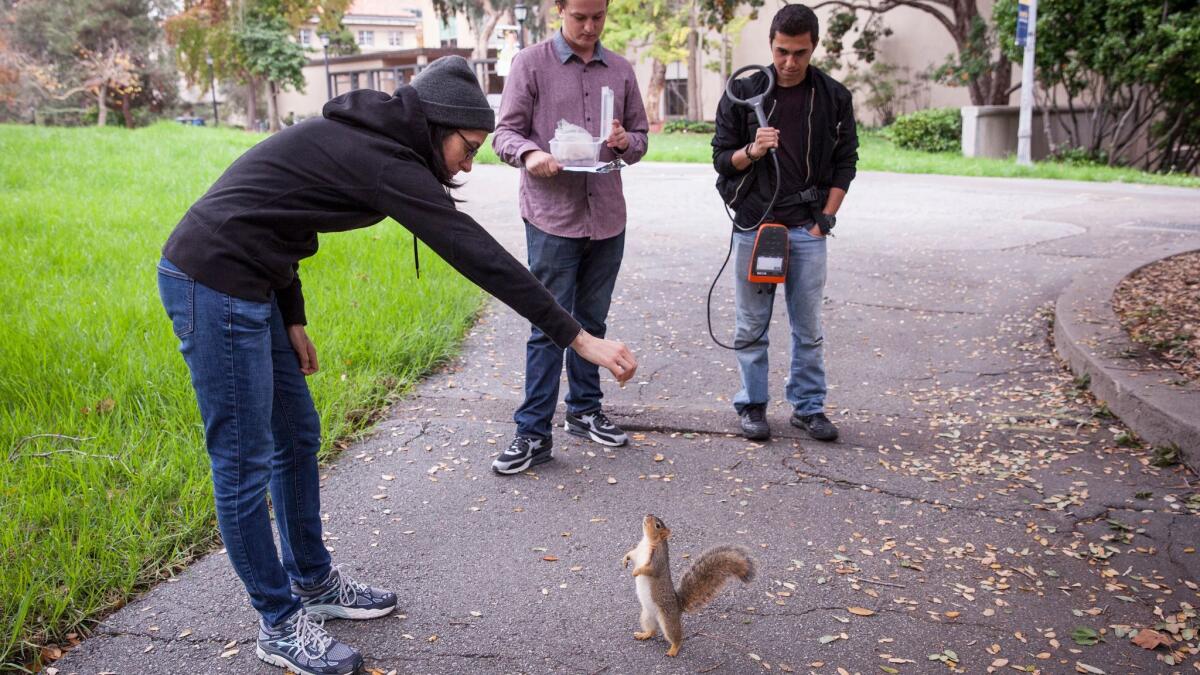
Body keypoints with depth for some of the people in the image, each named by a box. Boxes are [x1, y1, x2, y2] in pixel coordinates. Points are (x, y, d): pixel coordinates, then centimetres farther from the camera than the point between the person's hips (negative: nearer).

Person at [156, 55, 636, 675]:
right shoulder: (382, 159, -19)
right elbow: (476, 255, -24)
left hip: (244, 282, 11)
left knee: (298, 436, 16)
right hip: (211, 283, -10)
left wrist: (291, 319, 10)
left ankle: (313, 583, 32)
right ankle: (278, 624, 15)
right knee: (245, 461, 0)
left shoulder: (362, 141, 11)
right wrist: (577, 337, -24)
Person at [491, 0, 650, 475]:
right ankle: (533, 433, 3)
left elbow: (640, 137, 15)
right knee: (550, 327, -4)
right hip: (551, 217, -4)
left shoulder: (620, 71, 12)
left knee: (591, 322, 14)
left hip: (607, 217, 4)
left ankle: (584, 410, 28)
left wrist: (625, 142, -8)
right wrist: (530, 154, -25)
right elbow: (505, 133, -3)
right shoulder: (531, 64, 0)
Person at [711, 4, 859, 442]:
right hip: (753, 225, 0)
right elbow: (721, 158, 3)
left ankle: (808, 406, 20)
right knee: (751, 326, 6)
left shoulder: (833, 97, 3)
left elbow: (844, 163, 7)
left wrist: (825, 220, -1)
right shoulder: (743, 93, 0)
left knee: (808, 328, 7)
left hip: (807, 229, 1)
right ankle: (753, 405, 20)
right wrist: (751, 150, -18)